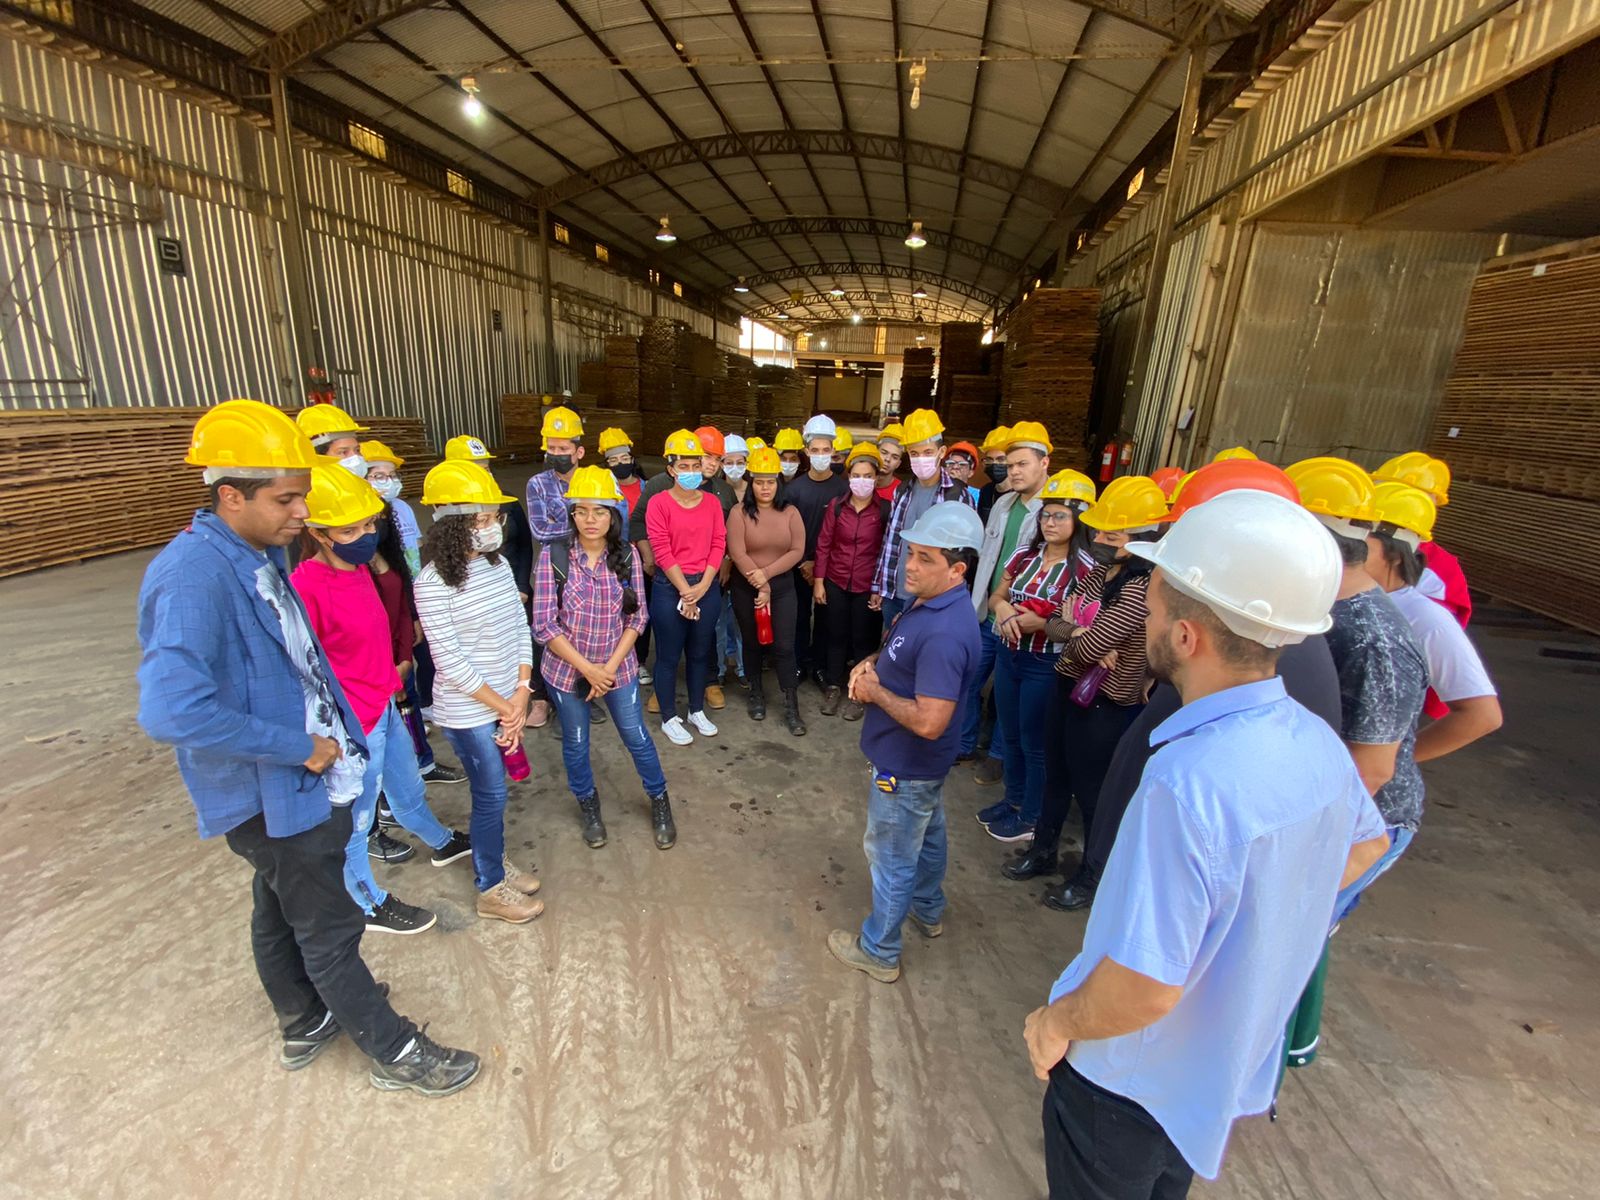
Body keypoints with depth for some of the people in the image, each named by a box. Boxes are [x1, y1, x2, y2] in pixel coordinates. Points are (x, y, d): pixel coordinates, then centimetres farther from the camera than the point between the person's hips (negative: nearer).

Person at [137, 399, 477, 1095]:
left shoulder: (261, 555, 2)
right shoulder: (193, 575, -27)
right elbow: (171, 711, -36)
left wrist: (334, 733, 7)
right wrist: (298, 747, -26)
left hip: (302, 776, 9)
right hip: (271, 797, -9)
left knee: (282, 912, 27)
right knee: (330, 930, 9)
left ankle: (307, 1024, 49)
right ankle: (396, 1053, 28)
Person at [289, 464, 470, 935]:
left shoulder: (359, 568, -1)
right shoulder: (307, 588, -26)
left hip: (385, 706, 8)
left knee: (409, 788, 30)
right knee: (355, 821, 15)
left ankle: (443, 843, 54)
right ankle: (372, 904, 36)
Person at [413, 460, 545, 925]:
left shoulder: (498, 564, 1)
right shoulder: (434, 584, -19)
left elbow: (520, 629, 3)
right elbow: (450, 661, -18)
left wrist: (521, 693, -6)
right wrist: (504, 707, -12)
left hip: (507, 701, 6)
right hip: (467, 712, -6)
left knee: (493, 790, 20)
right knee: (491, 796, 7)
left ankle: (491, 859, 43)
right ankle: (491, 890, 27)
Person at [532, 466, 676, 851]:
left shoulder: (627, 555, -9)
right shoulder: (554, 557, -14)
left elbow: (637, 617, -6)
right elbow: (544, 624, -13)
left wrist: (610, 667, -13)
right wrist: (587, 668, -17)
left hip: (618, 667, 1)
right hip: (567, 670, 0)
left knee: (637, 737, 10)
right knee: (575, 744, 16)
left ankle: (660, 802, 34)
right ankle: (588, 805, 43)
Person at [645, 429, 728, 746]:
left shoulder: (712, 502, 5)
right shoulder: (659, 503, -8)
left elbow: (718, 545, 1)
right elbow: (662, 552, -12)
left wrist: (701, 587, -10)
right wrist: (685, 591, -14)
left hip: (707, 588, 4)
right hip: (670, 590, -4)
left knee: (700, 653, 16)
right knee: (668, 656, 7)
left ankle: (697, 711, 32)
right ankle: (669, 718, 23)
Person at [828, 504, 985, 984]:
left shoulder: (945, 634, -34)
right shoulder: (927, 602, -3)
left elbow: (929, 722, -36)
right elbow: (901, 651, 15)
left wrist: (875, 691, -23)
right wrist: (870, 663, -6)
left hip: (905, 765, -10)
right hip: (920, 762, 10)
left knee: (891, 859, 11)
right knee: (927, 835, 29)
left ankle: (878, 951, 33)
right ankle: (928, 911, 53)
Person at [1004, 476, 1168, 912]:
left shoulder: (1141, 587, -24)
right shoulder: (1100, 571, 3)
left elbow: (1088, 650, -27)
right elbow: (1054, 621, 3)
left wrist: (1069, 630, -6)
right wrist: (1079, 633, -18)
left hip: (1104, 705, -8)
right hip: (1068, 687, 8)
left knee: (1092, 791, 11)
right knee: (1055, 776, 22)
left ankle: (1091, 876, 36)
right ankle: (1043, 851, 44)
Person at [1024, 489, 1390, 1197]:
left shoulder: (1187, 785, -39)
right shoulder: (1318, 743, -12)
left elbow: (1144, 989, -34)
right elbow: (1366, 843, 9)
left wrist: (1054, 1023, -15)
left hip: (1133, 1084, -6)